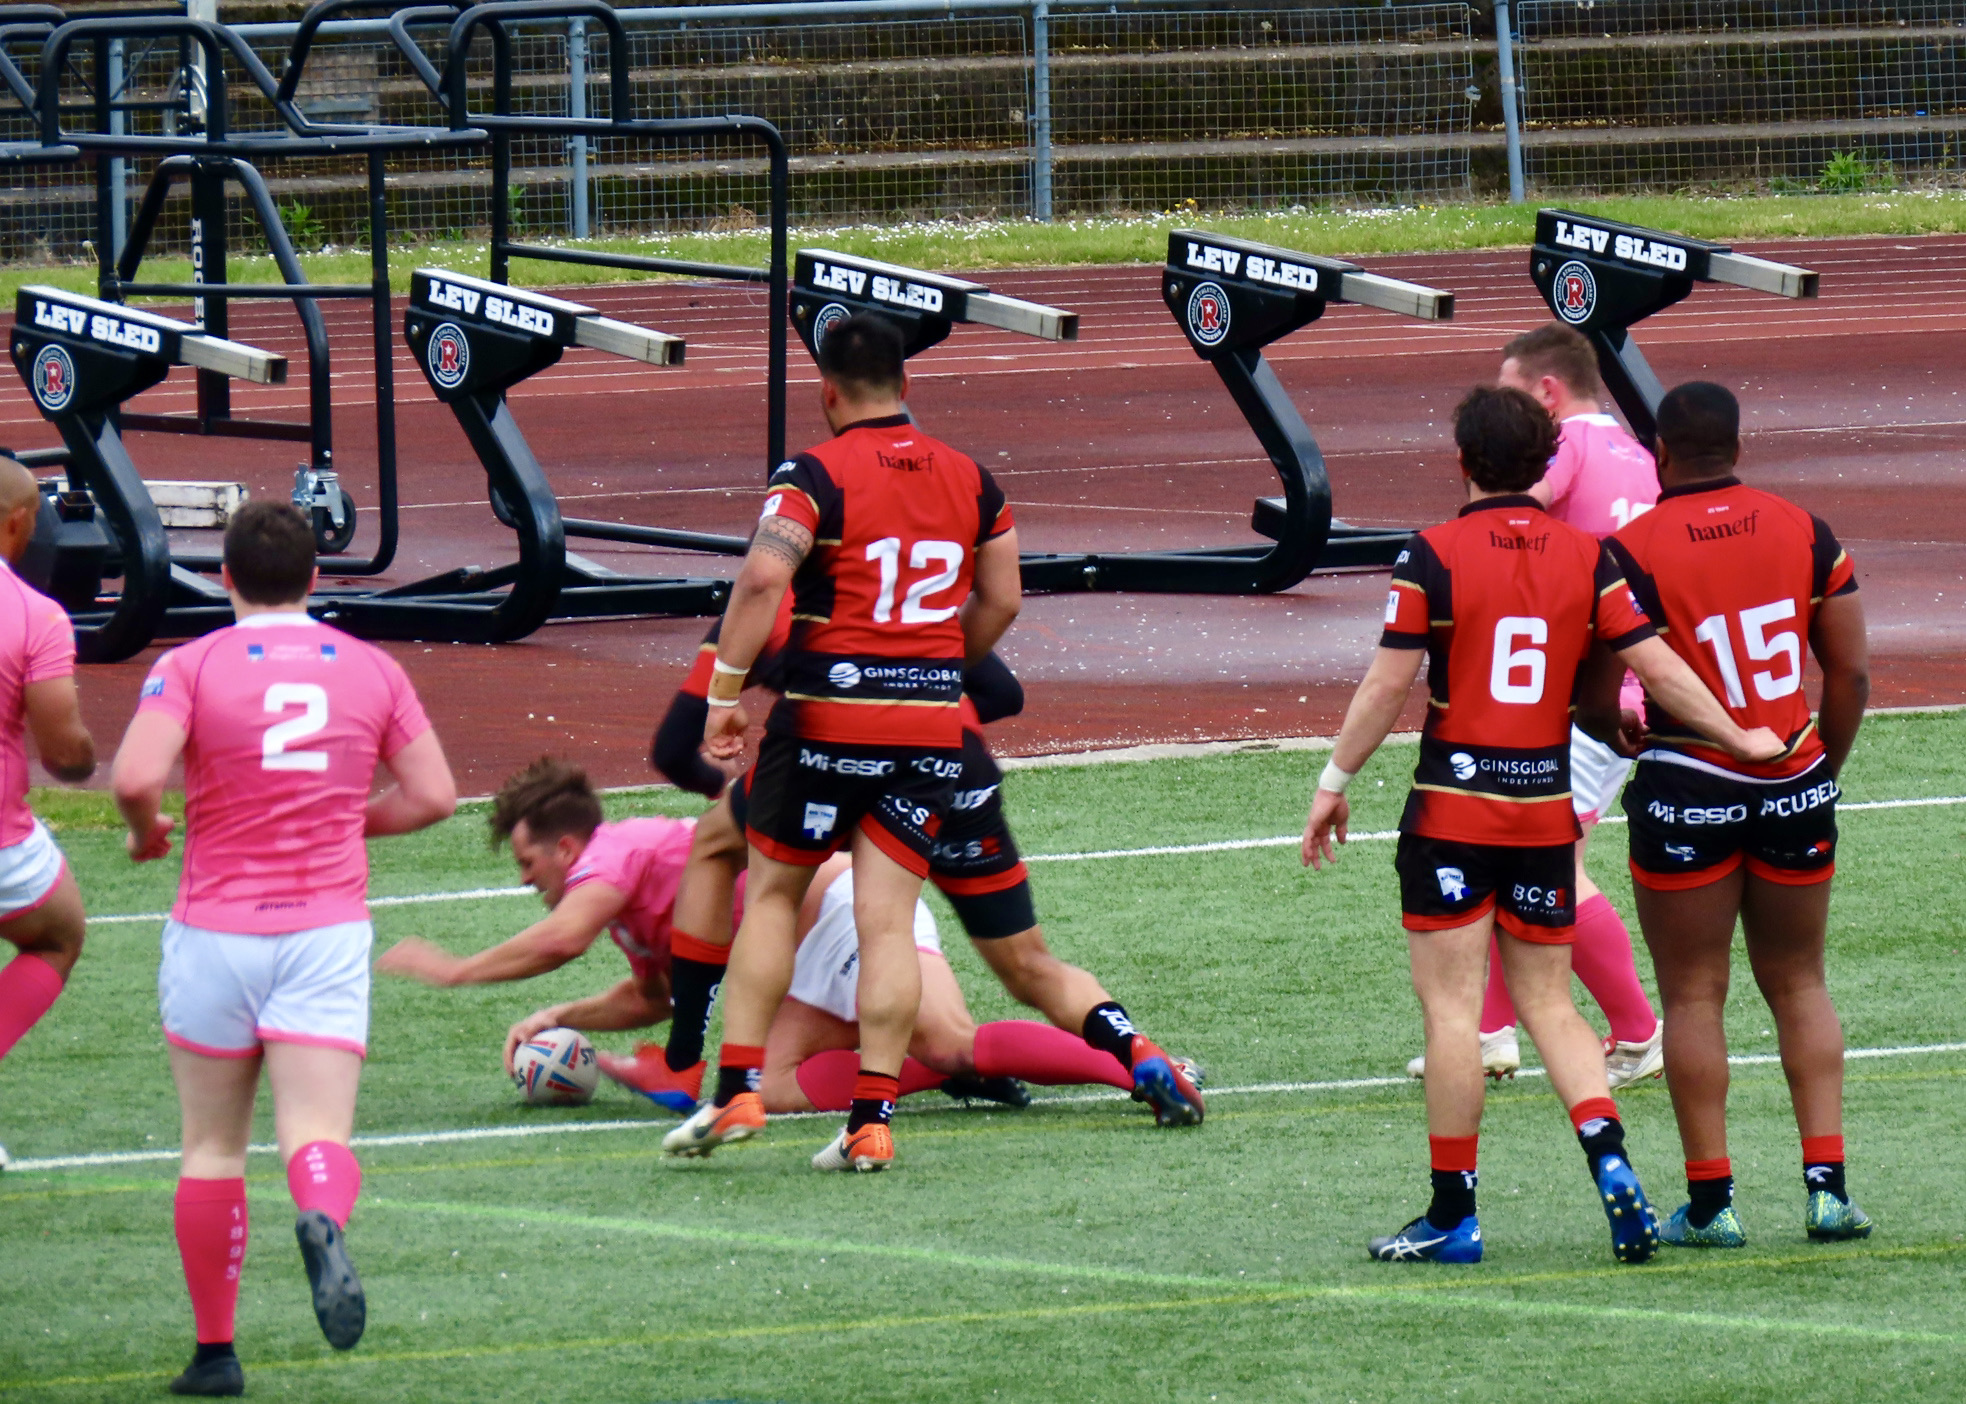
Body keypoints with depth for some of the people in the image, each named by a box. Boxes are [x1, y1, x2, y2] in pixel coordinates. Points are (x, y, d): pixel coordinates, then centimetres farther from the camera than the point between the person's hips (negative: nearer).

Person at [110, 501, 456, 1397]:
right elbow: (432, 795, 6)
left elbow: (135, 776, -19)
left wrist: (147, 833, 3)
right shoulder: (370, 669, 6)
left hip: (216, 931, -1)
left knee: (212, 1148, 12)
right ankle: (324, 1222, -44)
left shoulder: (193, 666, -4)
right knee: (318, 1134, -8)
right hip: (329, 934, 1)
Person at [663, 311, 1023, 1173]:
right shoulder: (968, 478, 9)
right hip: (933, 722, 3)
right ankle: (872, 1118, -4)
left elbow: (764, 577, -21)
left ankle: (737, 1089, 5)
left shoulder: (816, 476, -7)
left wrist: (725, 694, -15)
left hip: (829, 713, -3)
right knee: (888, 920, 3)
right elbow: (1001, 601, 16)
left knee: (772, 893, 12)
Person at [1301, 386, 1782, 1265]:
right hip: (1546, 807, 4)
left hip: (1453, 806, -4)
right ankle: (1610, 1162, -7)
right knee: (1549, 1004, 13)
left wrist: (1335, 782, 1)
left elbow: (1388, 683, -9)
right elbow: (1657, 666, 0)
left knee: (1451, 1008, 0)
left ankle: (1452, 1216, 1)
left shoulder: (1434, 556, -8)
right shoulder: (1586, 557, 1)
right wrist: (1739, 739, 12)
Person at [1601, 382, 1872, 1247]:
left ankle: (1710, 1199, 3)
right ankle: (1827, 1183, 6)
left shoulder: (1635, 553, -11)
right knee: (1799, 986, 14)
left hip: (1688, 790, -3)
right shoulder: (1804, 534, 1)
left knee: (1692, 995, 5)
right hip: (1794, 786, 3)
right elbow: (1852, 675, 3)